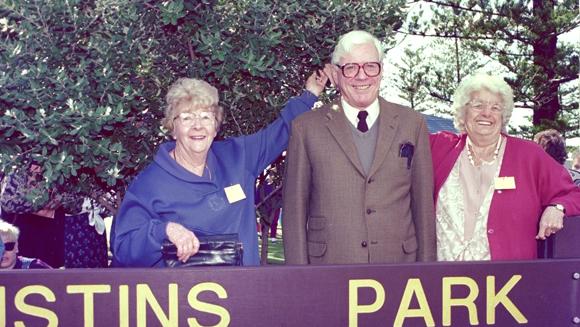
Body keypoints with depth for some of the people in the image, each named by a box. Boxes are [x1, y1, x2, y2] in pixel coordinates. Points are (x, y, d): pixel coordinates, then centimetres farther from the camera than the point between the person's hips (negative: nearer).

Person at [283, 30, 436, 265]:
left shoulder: (411, 124, 7)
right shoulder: (306, 128, 3)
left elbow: (424, 206, 8)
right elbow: (294, 210, 3)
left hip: (399, 270, 1)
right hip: (329, 276, -1)